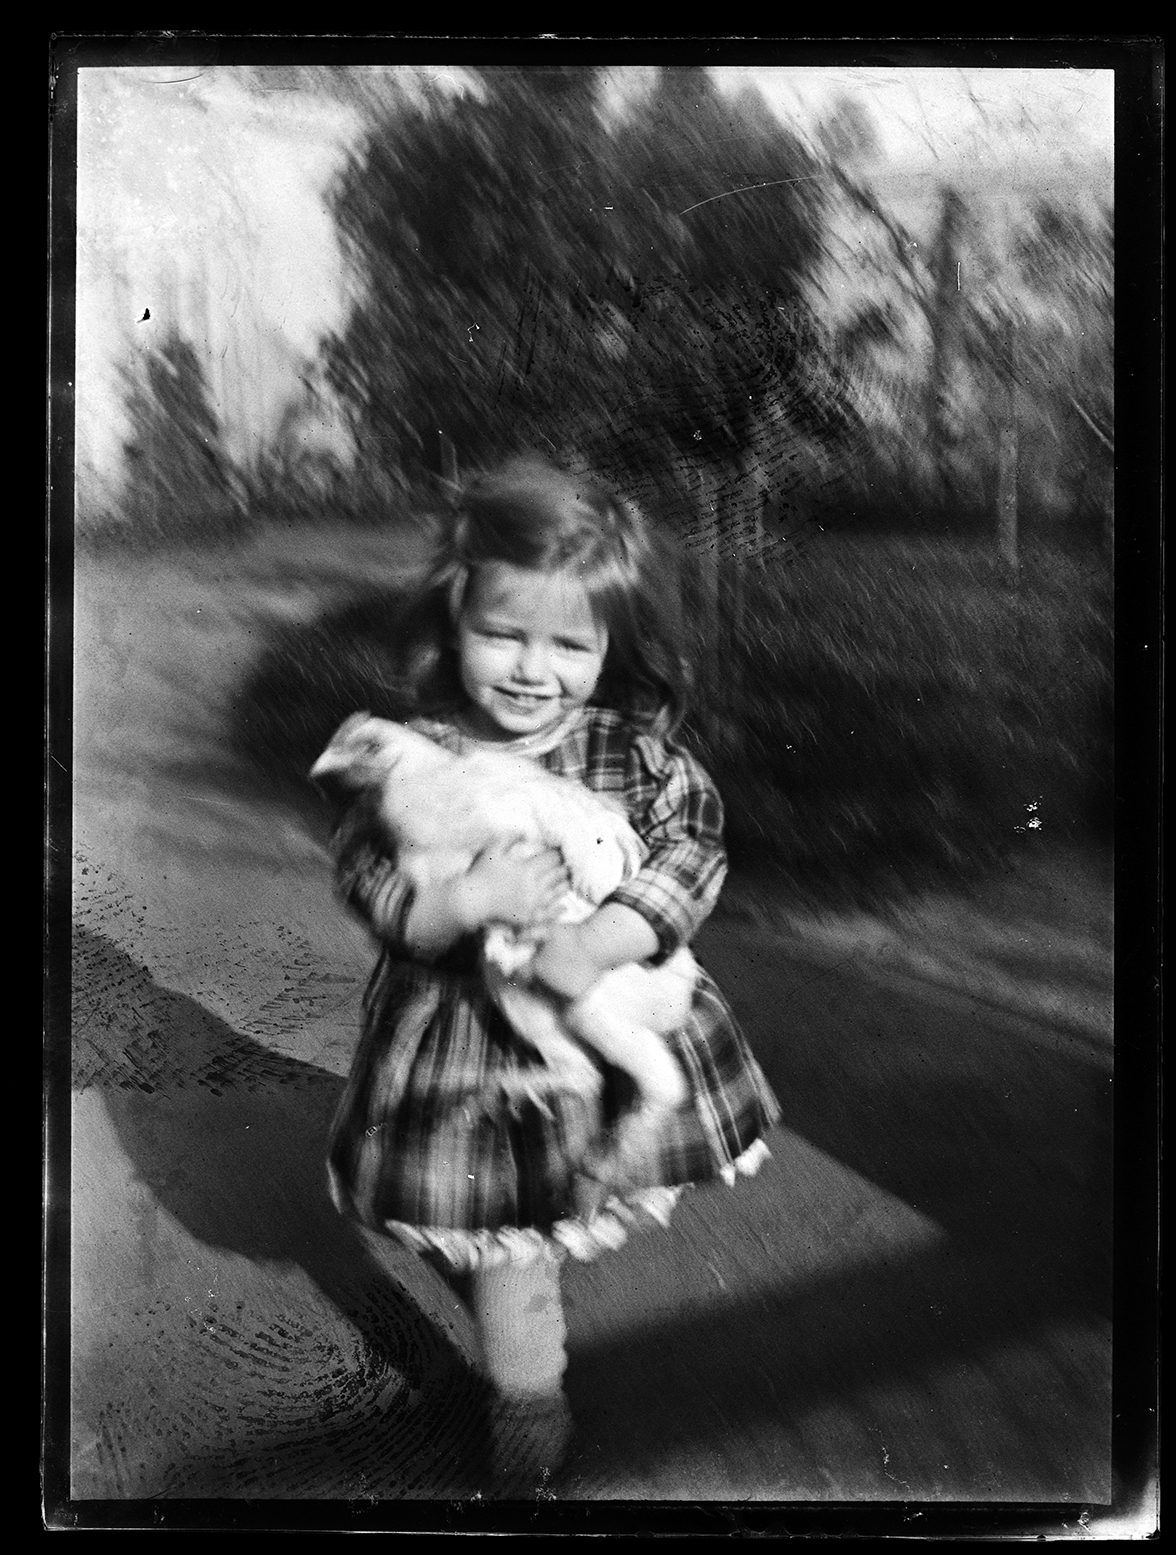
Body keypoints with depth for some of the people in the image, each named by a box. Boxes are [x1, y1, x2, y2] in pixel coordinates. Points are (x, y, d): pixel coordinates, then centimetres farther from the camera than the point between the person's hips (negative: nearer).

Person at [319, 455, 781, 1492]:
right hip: (469, 1042, -1)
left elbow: (694, 845, -16)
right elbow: (366, 882, -13)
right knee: (507, 1244, 12)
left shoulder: (638, 750, -12)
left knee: (621, 1200, 23)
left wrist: (600, 940, -30)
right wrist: (470, 900, -32)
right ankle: (528, 1401, 36)